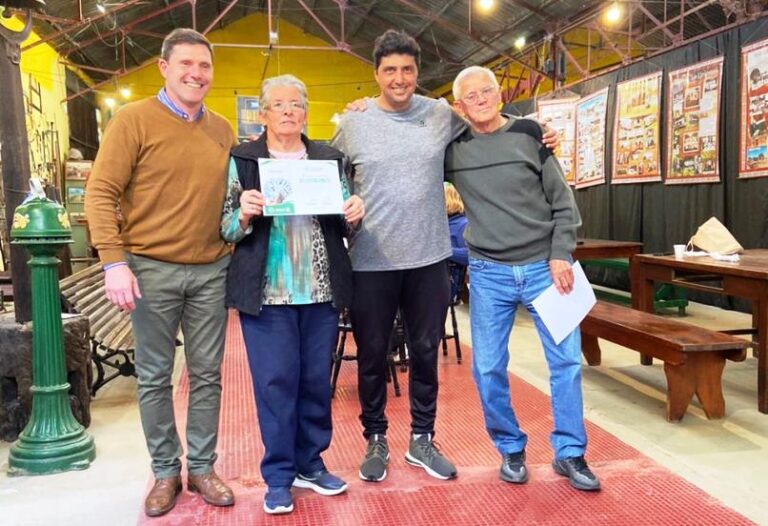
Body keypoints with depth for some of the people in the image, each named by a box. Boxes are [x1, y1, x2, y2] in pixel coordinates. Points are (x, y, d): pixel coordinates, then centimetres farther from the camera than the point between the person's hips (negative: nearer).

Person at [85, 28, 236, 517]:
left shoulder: (222, 130, 10)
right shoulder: (133, 119, -4)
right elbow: (100, 193, -7)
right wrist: (114, 261, -15)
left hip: (212, 270, 4)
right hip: (152, 269, -3)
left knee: (207, 374, 9)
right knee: (155, 377, 7)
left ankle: (202, 466, 25)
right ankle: (165, 472, 24)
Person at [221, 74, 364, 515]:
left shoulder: (329, 158, 11)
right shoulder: (241, 160, 3)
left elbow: (343, 224, 14)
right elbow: (226, 229, 0)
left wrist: (354, 214, -8)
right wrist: (243, 215, -21)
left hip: (322, 290, 3)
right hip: (266, 291, -3)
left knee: (317, 379, 9)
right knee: (276, 381, 1)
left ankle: (310, 462, 26)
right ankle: (279, 475, 16)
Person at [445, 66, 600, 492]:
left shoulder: (530, 135, 1)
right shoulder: (452, 148, 2)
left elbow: (563, 203, 3)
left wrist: (561, 256, -7)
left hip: (543, 266, 0)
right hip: (489, 273, 1)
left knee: (567, 359, 2)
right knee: (487, 368, 2)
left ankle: (569, 452, 18)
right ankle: (510, 449, 23)